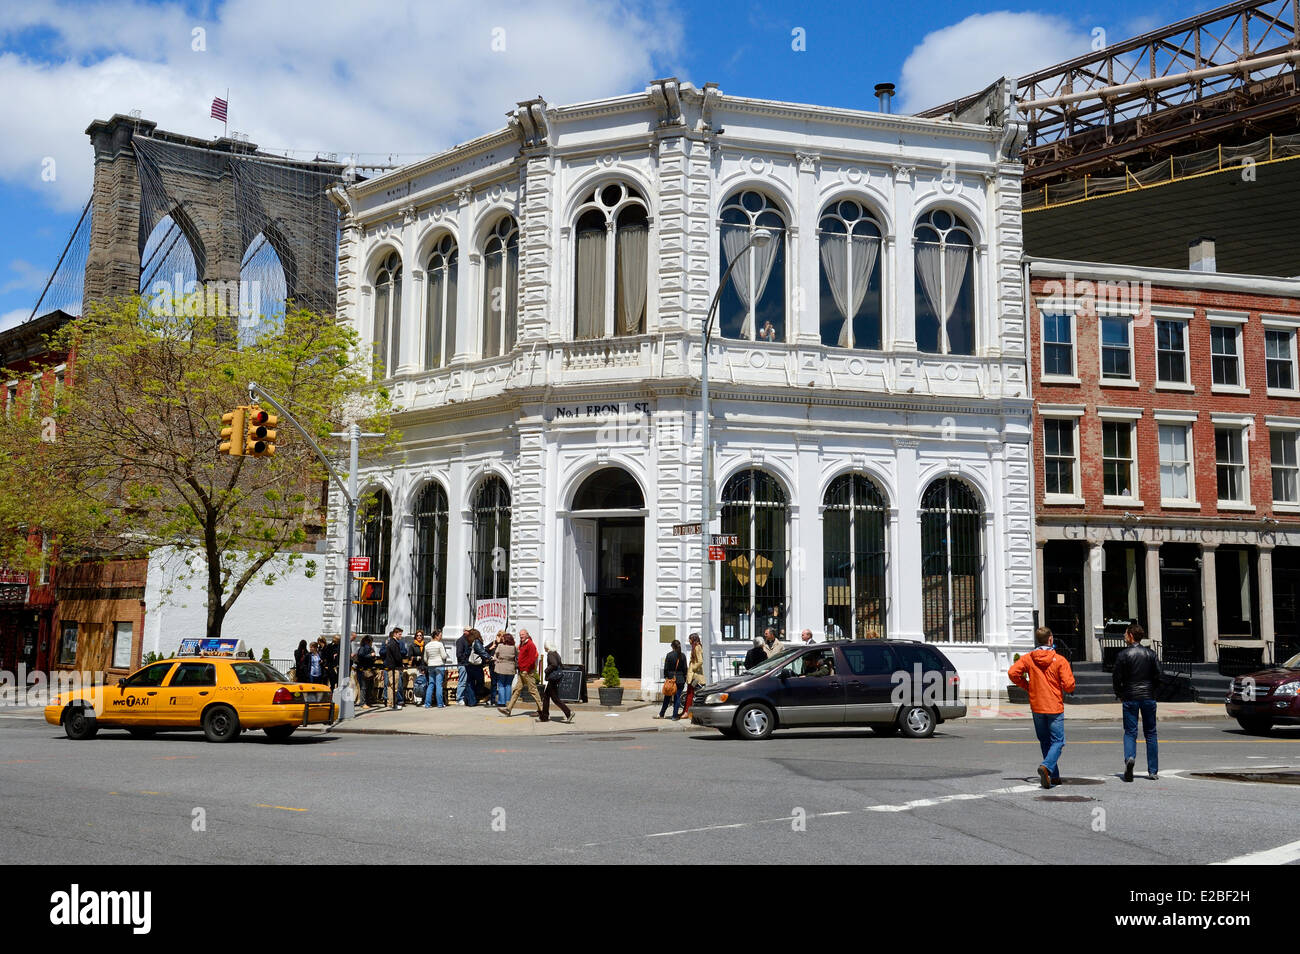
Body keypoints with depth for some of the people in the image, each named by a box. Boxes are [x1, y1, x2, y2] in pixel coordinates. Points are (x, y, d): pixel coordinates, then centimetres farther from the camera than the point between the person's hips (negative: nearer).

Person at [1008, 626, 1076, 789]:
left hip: (1037, 707, 3)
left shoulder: (1027, 658, -2)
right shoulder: (1060, 660, -9)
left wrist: (1026, 685, 2)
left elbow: (1012, 673, -13)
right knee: (1058, 741, 2)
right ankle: (1046, 767, -23)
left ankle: (1054, 776, 18)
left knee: (1045, 742, 15)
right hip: (1055, 707, -3)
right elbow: (1069, 686, -12)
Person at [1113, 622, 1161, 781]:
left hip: (1130, 698, -3)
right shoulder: (1150, 654, 3)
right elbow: (1158, 676, 3)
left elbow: (1116, 678, -6)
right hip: (1148, 697, 3)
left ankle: (1130, 757, -26)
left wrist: (1120, 695, 10)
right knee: (1150, 733, 10)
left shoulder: (1123, 655, -6)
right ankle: (1153, 771, 11)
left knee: (1130, 732, 2)